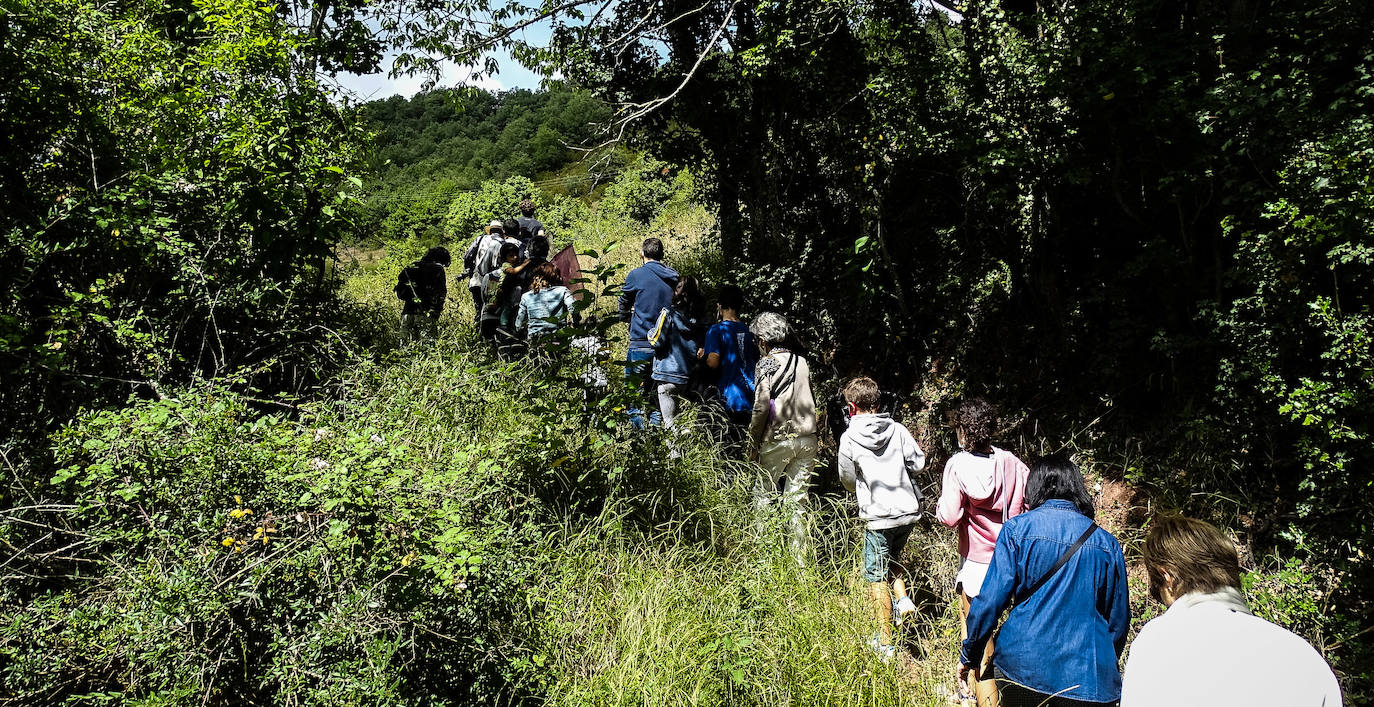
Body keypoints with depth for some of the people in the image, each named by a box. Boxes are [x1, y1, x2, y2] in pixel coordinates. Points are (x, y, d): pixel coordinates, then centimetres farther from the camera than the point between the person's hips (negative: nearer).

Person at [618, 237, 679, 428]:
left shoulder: (636, 275, -5)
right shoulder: (673, 278, 8)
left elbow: (624, 305, 9)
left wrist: (627, 318, 32)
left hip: (641, 342, -5)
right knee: (657, 396, 13)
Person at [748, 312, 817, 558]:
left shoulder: (766, 364, -6)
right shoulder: (801, 361, 10)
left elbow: (761, 407, -11)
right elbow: (810, 401, 12)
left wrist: (753, 445, -5)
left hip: (778, 440, -5)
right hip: (807, 439, 5)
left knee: (763, 494, 10)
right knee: (796, 501, 10)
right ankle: (799, 557, 12)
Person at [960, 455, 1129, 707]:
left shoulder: (1017, 529, -6)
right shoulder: (1107, 543, 2)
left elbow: (990, 601, -9)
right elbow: (1118, 619, 10)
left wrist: (969, 656, 3)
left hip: (1021, 666, -1)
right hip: (1087, 678, 2)